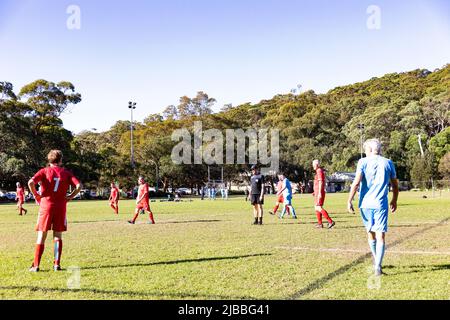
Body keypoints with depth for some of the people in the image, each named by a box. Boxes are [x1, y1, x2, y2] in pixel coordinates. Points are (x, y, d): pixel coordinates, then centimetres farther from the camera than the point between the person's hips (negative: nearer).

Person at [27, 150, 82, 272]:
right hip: (61, 207, 1)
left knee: (41, 236, 6)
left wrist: (36, 195, -1)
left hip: (46, 205, -1)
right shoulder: (66, 173, 5)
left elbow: (31, 182, -14)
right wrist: (69, 197, 2)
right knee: (58, 236, 9)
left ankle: (36, 265, 5)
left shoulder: (44, 171, 2)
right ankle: (57, 264, 7)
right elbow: (78, 186, -7)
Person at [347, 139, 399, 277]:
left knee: (371, 233, 18)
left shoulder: (363, 162, 0)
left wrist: (349, 200, -6)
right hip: (381, 204, 0)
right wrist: (394, 201, 27)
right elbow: (395, 185, 13)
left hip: (365, 204, 0)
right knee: (380, 236, -1)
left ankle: (376, 261, 34)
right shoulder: (388, 163, 7)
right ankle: (378, 267, -11)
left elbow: (356, 182, -11)